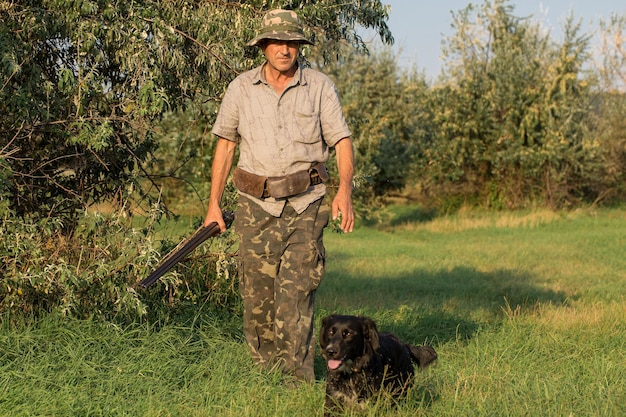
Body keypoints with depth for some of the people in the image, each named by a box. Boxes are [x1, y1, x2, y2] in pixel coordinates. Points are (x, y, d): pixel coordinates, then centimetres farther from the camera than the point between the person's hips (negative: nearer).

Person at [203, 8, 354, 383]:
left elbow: (342, 140, 0)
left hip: (306, 202, -2)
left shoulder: (320, 87, 3)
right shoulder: (241, 89, 6)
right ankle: (265, 368, 16)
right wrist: (214, 203, 11)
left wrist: (345, 189, -17)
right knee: (257, 292, 2)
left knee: (295, 289, -11)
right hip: (256, 203, 2)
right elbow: (225, 145, 13)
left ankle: (298, 376, -8)